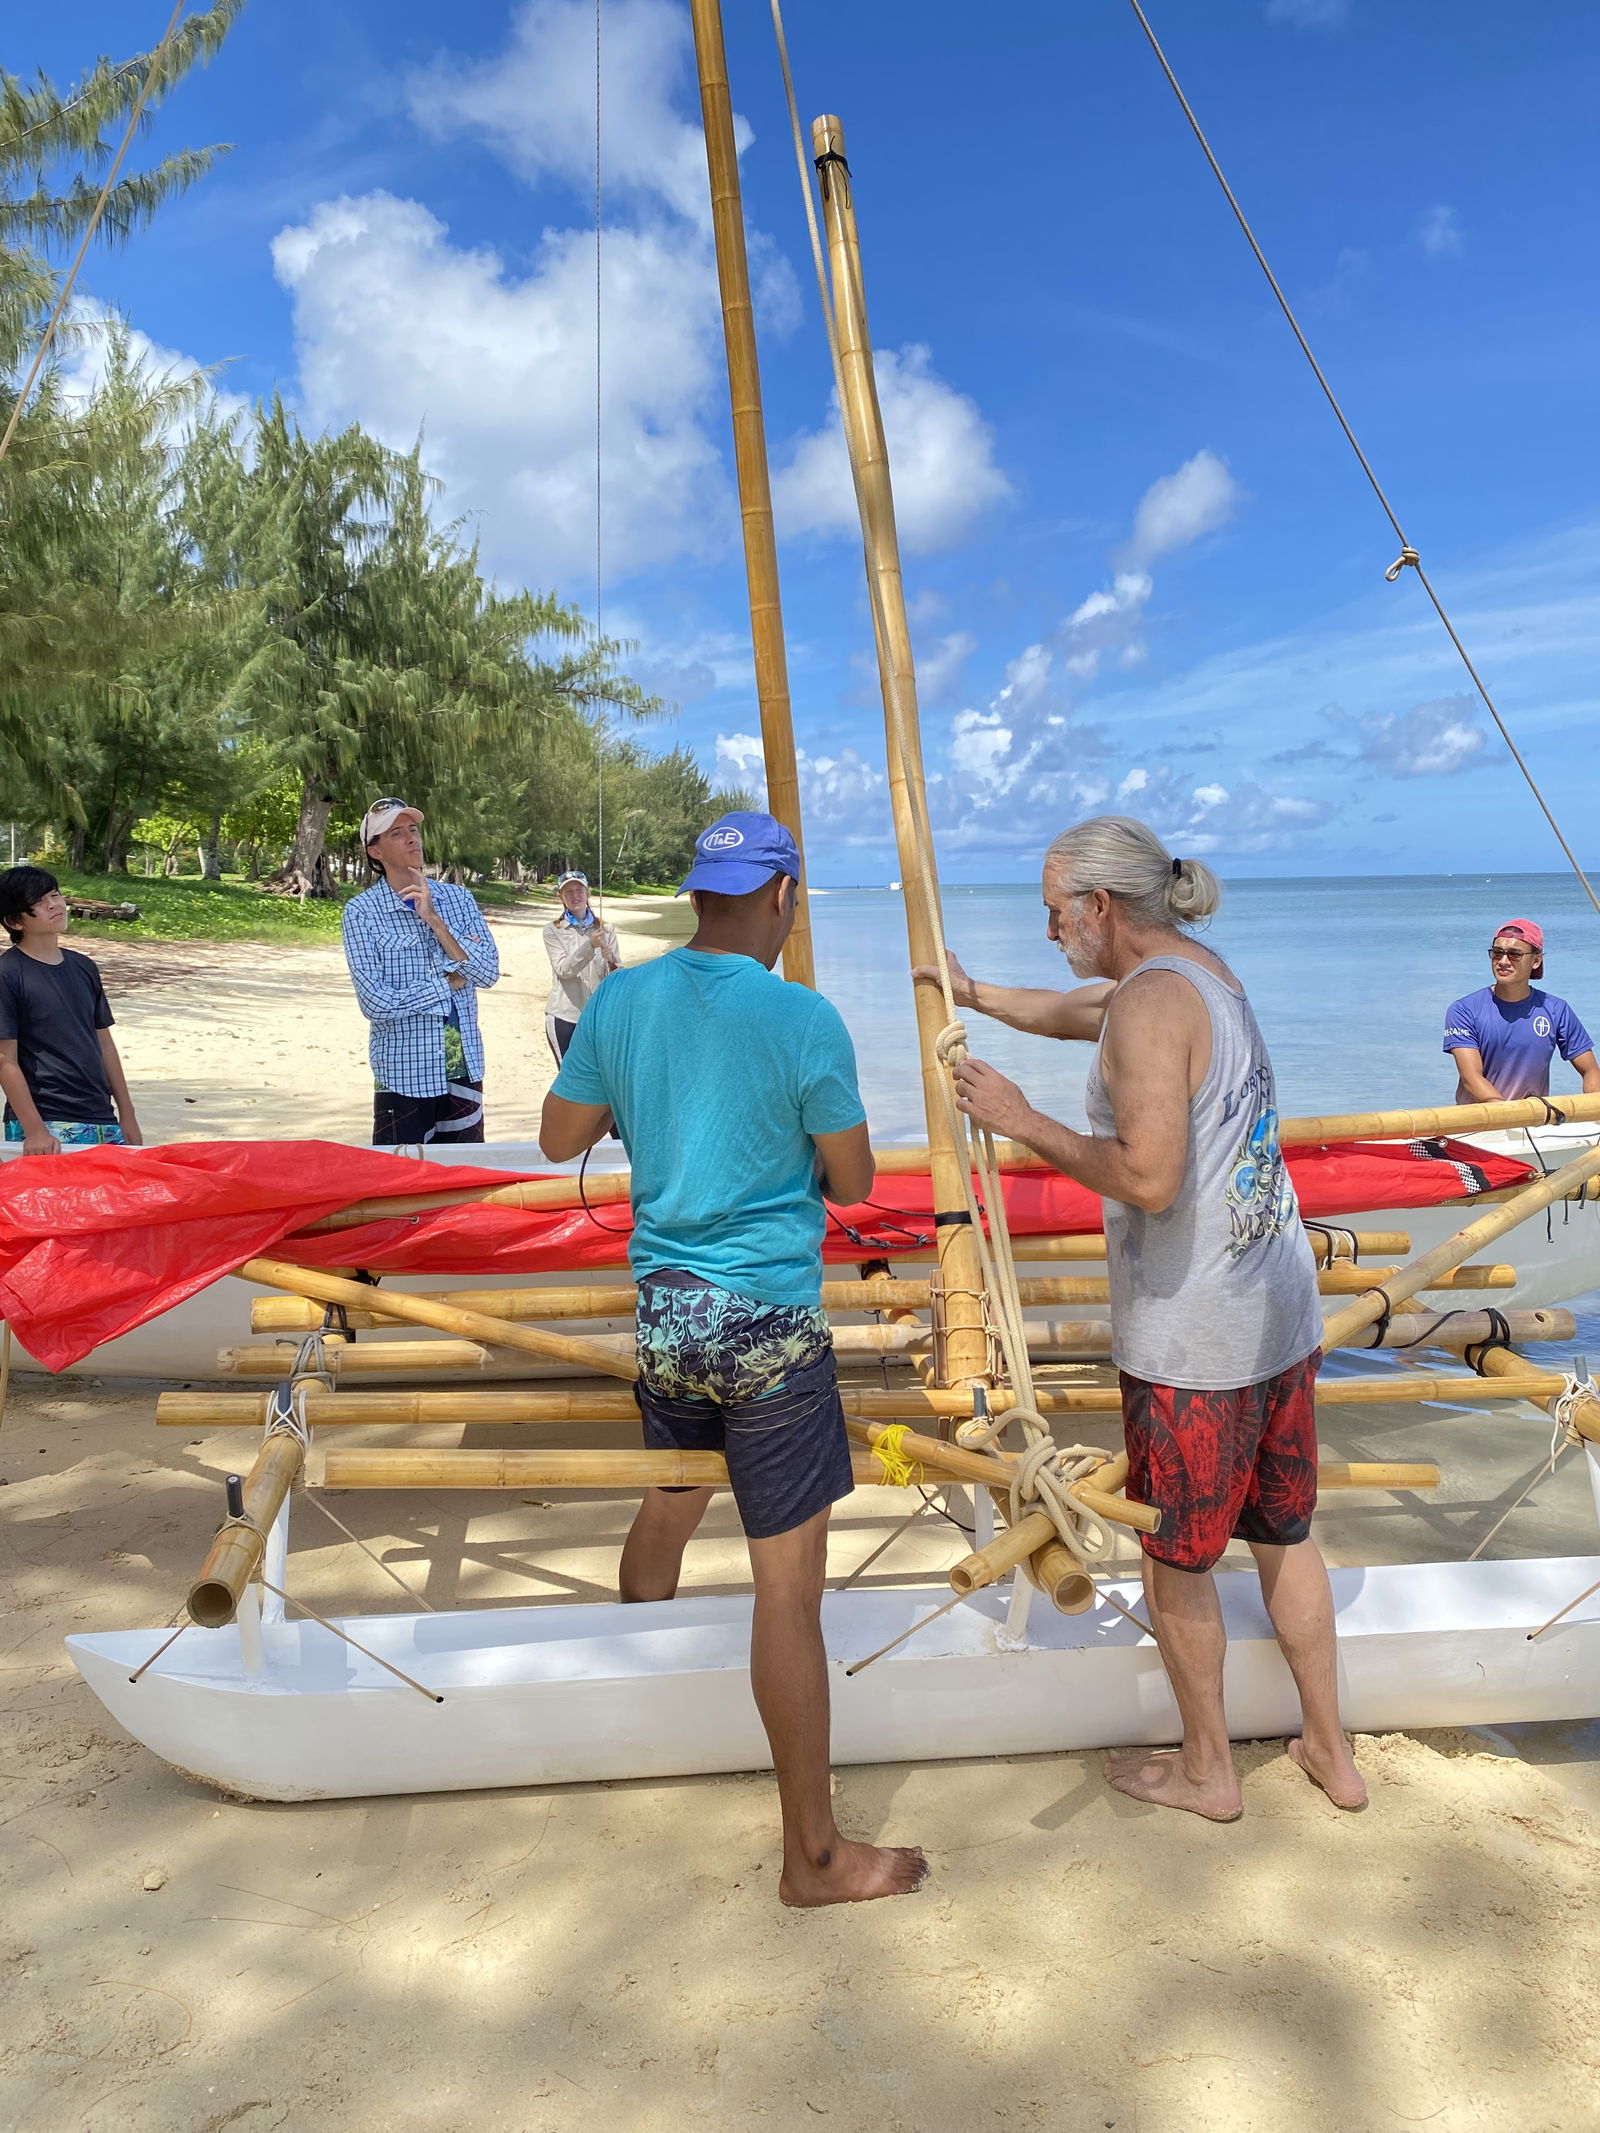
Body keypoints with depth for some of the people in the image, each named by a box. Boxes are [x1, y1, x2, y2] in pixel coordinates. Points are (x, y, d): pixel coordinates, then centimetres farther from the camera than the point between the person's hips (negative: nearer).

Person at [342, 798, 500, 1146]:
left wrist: (433, 919, -15)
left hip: (465, 1068, 4)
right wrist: (448, 984, -8)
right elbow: (375, 1002, -16)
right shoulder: (361, 911, -7)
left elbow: (488, 972, -7)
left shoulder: (458, 897, 5)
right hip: (404, 1075, -3)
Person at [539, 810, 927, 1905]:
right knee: (790, 1590, 2)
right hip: (768, 1327, -6)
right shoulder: (805, 1021, -16)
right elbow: (854, 1182, -6)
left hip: (663, 1312, 6)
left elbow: (560, 1140, 10)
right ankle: (816, 1854, 15)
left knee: (669, 1505, 29)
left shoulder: (621, 1000, -1)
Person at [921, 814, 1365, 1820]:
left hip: (1193, 1342, -9)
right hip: (1283, 1317, 9)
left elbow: (1149, 1178, -27)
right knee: (1284, 1535, 22)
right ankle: (1331, 1753, 37)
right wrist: (978, 996, 39)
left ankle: (1207, 1768, 31)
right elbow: (1078, 1010, 27)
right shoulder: (1204, 969, 10)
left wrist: (1024, 1121, -17)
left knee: (1174, 1559, 12)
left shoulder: (1150, 1002, -20)